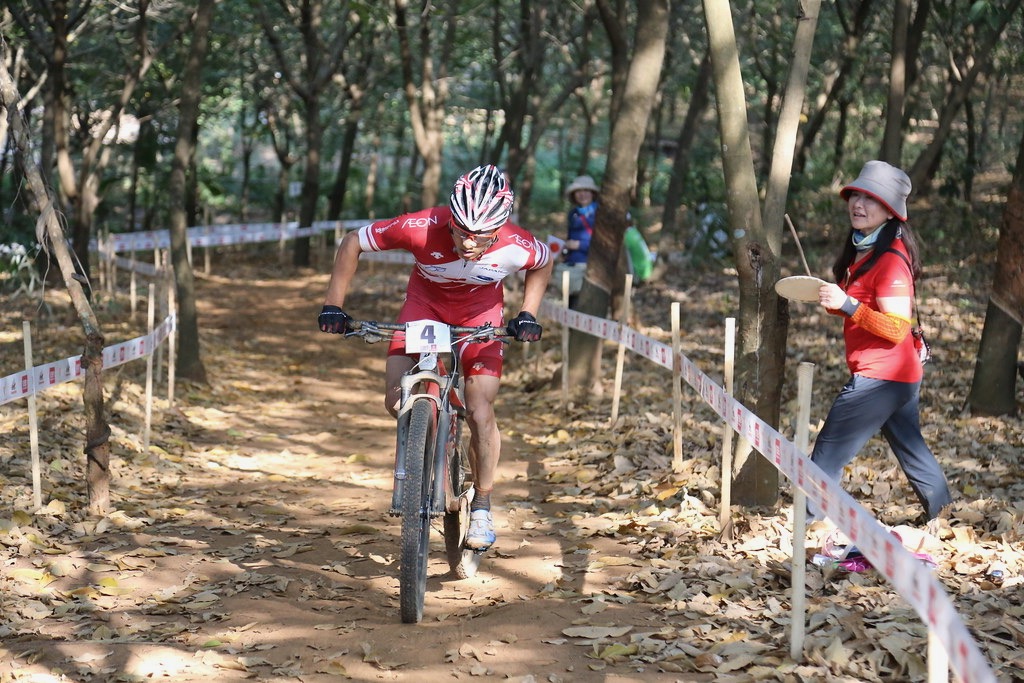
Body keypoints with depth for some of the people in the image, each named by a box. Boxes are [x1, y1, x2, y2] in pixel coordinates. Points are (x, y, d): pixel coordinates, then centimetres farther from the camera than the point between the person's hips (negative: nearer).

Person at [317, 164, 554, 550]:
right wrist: (333, 305, -18)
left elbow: (544, 263, -5)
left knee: (480, 413, -11)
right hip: (425, 302, 1)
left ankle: (481, 506, 10)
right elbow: (353, 243, -19)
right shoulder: (421, 229, -35)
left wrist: (528, 314, -11)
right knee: (397, 400, -15)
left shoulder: (516, 247, -32)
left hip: (480, 312, -1)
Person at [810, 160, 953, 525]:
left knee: (828, 452, -6)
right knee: (911, 448, 21)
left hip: (880, 377, -10)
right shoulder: (861, 249, 10)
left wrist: (846, 304, -30)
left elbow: (896, 328, -22)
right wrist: (831, 300, 5)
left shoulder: (890, 259, -18)